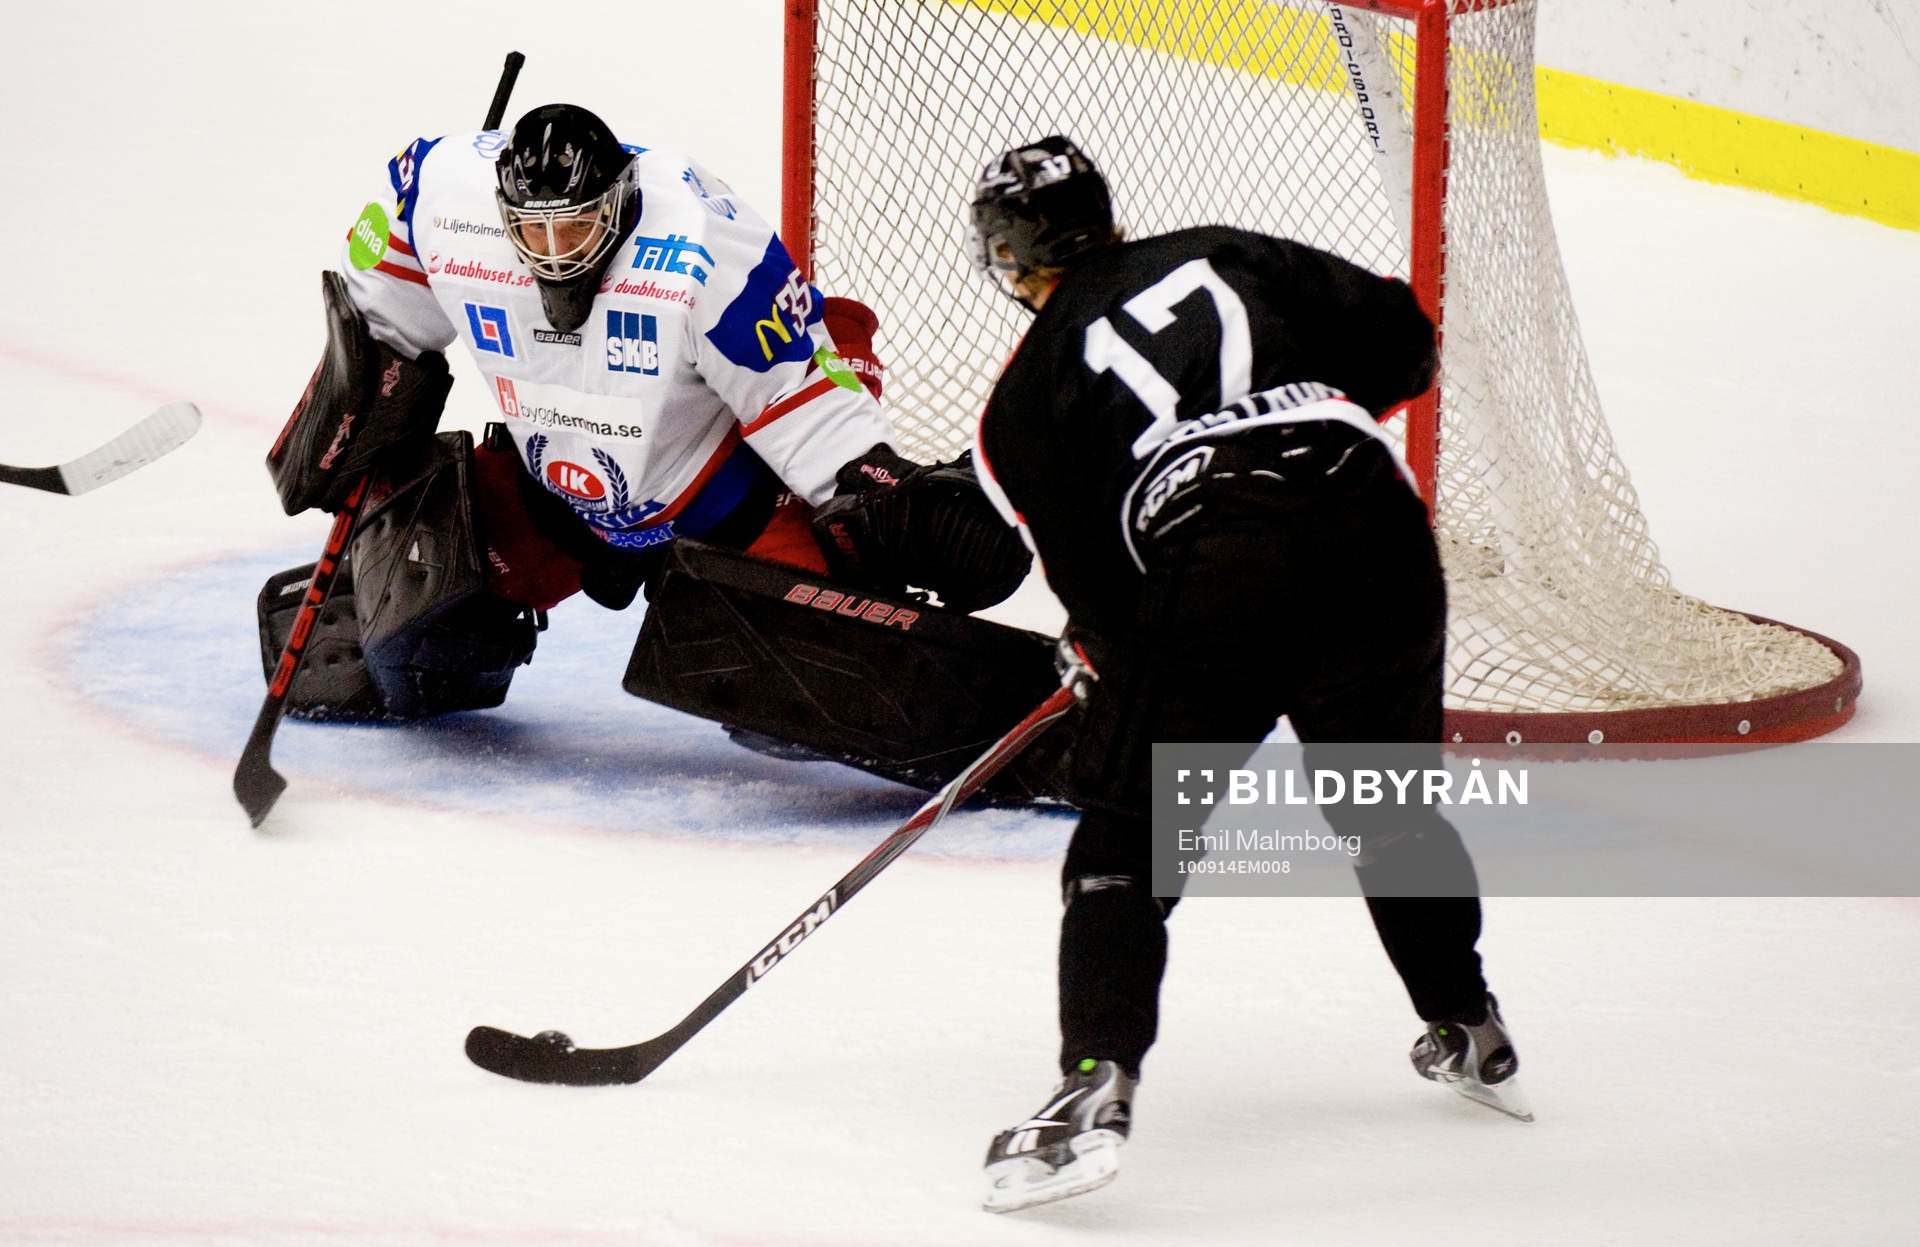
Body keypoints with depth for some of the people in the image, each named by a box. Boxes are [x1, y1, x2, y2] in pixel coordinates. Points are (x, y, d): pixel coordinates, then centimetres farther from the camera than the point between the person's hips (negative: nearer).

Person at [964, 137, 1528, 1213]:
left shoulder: (1027, 395, 13)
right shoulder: (1227, 257, 20)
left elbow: (1093, 585, 9)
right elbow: (1400, 335, 16)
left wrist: (1116, 649, 28)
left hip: (1213, 574, -4)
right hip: (1378, 539, 4)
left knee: (1126, 836, 6)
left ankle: (1097, 1085, -9)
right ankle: (1472, 1035, 39)